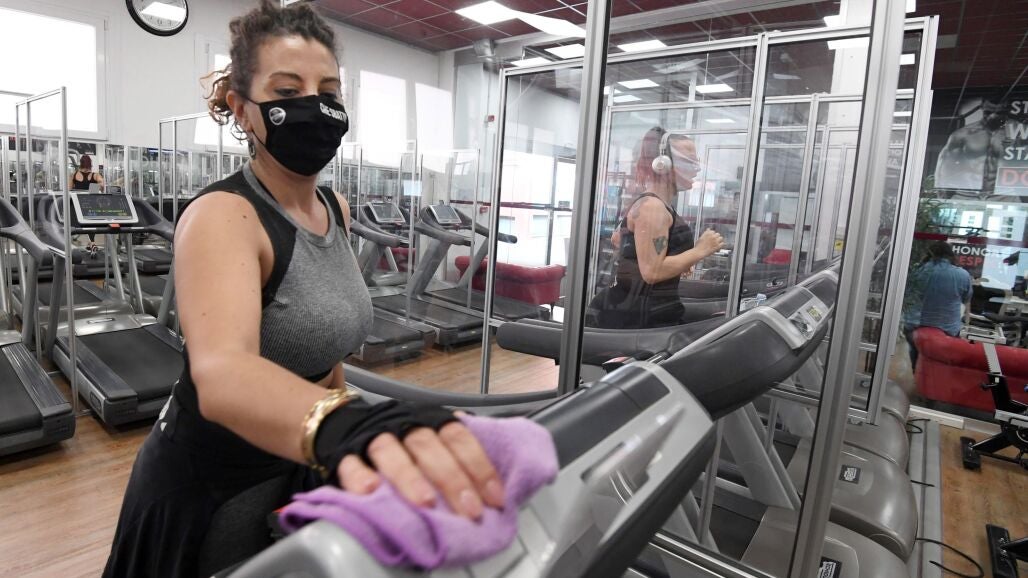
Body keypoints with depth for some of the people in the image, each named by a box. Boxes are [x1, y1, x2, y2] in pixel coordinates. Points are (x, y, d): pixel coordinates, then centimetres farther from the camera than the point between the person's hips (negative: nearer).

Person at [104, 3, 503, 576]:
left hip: (296, 469, 6)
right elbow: (221, 374, -45)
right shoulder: (223, 215, -26)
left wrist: (346, 415, 18)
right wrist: (345, 424, -65)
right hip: (206, 485, -6)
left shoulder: (336, 208, -3)